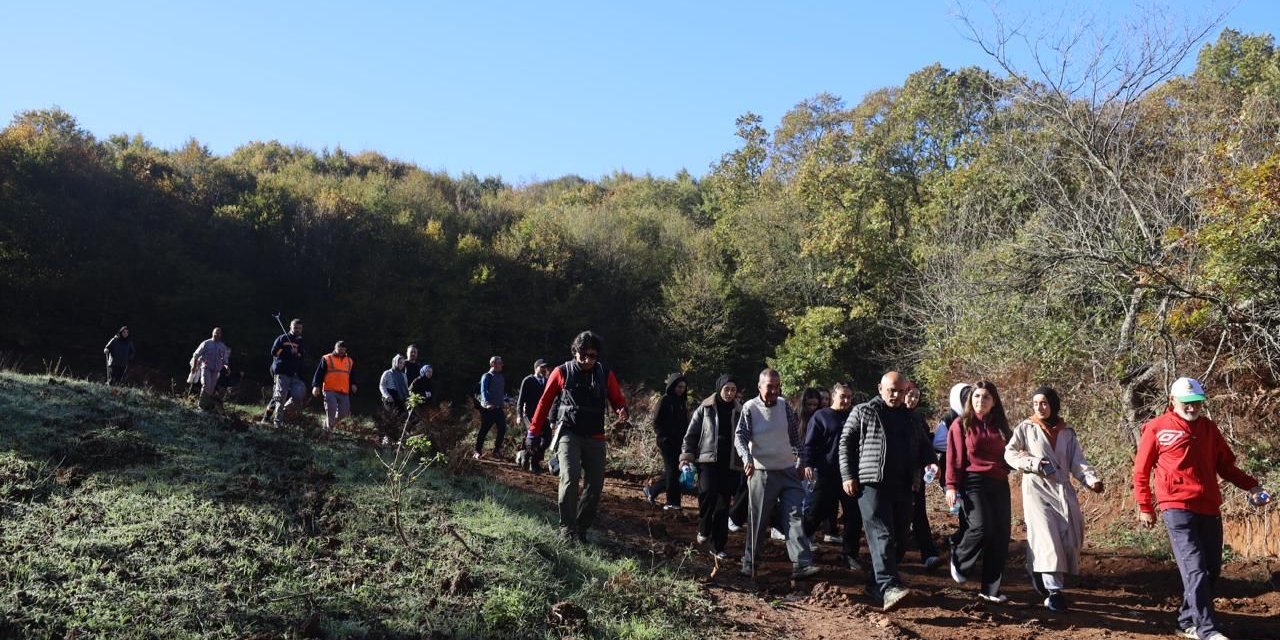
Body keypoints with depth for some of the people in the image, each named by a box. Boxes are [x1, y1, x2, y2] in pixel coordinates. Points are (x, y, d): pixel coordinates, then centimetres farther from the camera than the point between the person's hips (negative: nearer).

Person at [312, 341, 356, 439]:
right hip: (329, 391, -4)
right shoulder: (326, 359, 4)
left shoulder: (350, 361, 18)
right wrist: (316, 386, -13)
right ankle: (328, 431, -1)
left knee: (343, 413, -1)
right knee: (331, 410, -15)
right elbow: (319, 373, -2)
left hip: (344, 393, 4)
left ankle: (332, 425, 26)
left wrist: (353, 384, 7)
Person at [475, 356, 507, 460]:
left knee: (502, 429, 1)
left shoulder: (501, 377, 16)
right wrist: (487, 403, -30)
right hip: (488, 408, -7)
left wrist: (505, 401, 9)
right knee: (484, 430, -3)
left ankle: (497, 450, 13)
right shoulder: (487, 376, -5)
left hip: (499, 408, 7)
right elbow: (484, 391, -17)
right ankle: (478, 451, 5)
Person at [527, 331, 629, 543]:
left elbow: (618, 400, 7)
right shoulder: (562, 372, 1)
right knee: (570, 477, -22)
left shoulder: (605, 374, 6)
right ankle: (567, 529, -13)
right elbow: (545, 402, 6)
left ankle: (581, 529, 14)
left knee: (595, 485, 1)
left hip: (594, 437, 3)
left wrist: (623, 410, -18)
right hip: (568, 433, -3)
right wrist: (534, 433, 6)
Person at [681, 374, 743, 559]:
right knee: (708, 493, -25)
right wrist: (687, 455, -5)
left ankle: (718, 547, 16)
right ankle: (704, 529, 2)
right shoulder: (705, 408, 3)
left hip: (730, 464, 2)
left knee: (723, 504, 5)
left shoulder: (739, 411, 8)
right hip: (708, 460, -2)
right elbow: (691, 433, 6)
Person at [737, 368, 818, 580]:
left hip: (788, 470, 3)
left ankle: (802, 563, -5)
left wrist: (802, 461, 10)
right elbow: (739, 436, -10)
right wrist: (747, 458, -27)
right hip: (761, 472, -3)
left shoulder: (785, 406, 4)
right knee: (757, 520, 4)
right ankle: (749, 562, 18)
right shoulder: (750, 408, -6)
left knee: (795, 515, -4)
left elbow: (795, 436, 12)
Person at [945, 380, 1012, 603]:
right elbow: (954, 458, -2)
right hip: (973, 482, -5)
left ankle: (991, 589, 10)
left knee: (1000, 536, 0)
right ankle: (959, 560, 9)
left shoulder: (1000, 425, 15)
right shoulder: (961, 424, 2)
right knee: (982, 527, -21)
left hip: (999, 484, 5)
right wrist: (951, 486, -9)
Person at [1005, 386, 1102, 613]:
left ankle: (1039, 575, 22)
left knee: (1069, 538, 0)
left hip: (1063, 489, 4)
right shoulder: (1026, 428, 4)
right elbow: (1009, 453, 1)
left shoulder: (1067, 432, 12)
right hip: (1037, 489, -4)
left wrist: (1092, 479, -13)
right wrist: (1034, 464, -13)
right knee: (1047, 537, -16)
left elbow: (1078, 462, 5)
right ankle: (1053, 592, -17)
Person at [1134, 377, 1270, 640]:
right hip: (1177, 509, -6)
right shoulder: (1157, 429, -2)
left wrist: (1250, 485, 2)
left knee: (1212, 569, 9)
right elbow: (1141, 471, 3)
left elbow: (1225, 465, 18)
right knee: (1195, 570, -12)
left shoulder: (1209, 428, 12)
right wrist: (1145, 508, 3)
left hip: (1209, 508, 6)